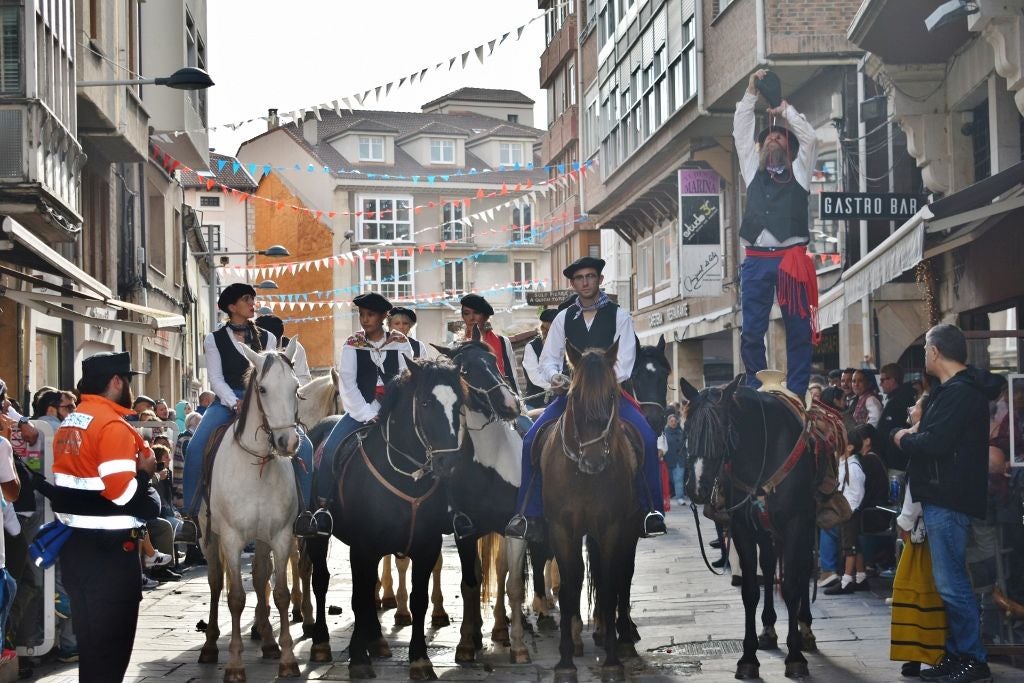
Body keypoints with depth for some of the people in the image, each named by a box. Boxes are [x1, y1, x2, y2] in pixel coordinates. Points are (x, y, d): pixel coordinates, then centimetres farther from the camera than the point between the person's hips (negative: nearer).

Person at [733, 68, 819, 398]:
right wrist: (751, 93, 14)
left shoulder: (799, 171, 17)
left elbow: (810, 138, 5)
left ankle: (796, 395, 0)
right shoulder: (753, 170, 22)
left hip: (791, 258, -2)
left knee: (798, 331, -3)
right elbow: (740, 133, 17)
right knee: (752, 332, -2)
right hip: (756, 260, 2)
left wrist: (787, 110, 15)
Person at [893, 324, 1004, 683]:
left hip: (948, 501, -11)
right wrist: (918, 432, 4)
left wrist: (904, 439, -6)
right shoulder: (959, 390, 18)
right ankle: (956, 653, 19)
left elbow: (934, 444, -24)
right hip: (944, 498, 11)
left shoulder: (958, 394, -16)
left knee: (951, 583, -8)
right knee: (950, 582, 13)